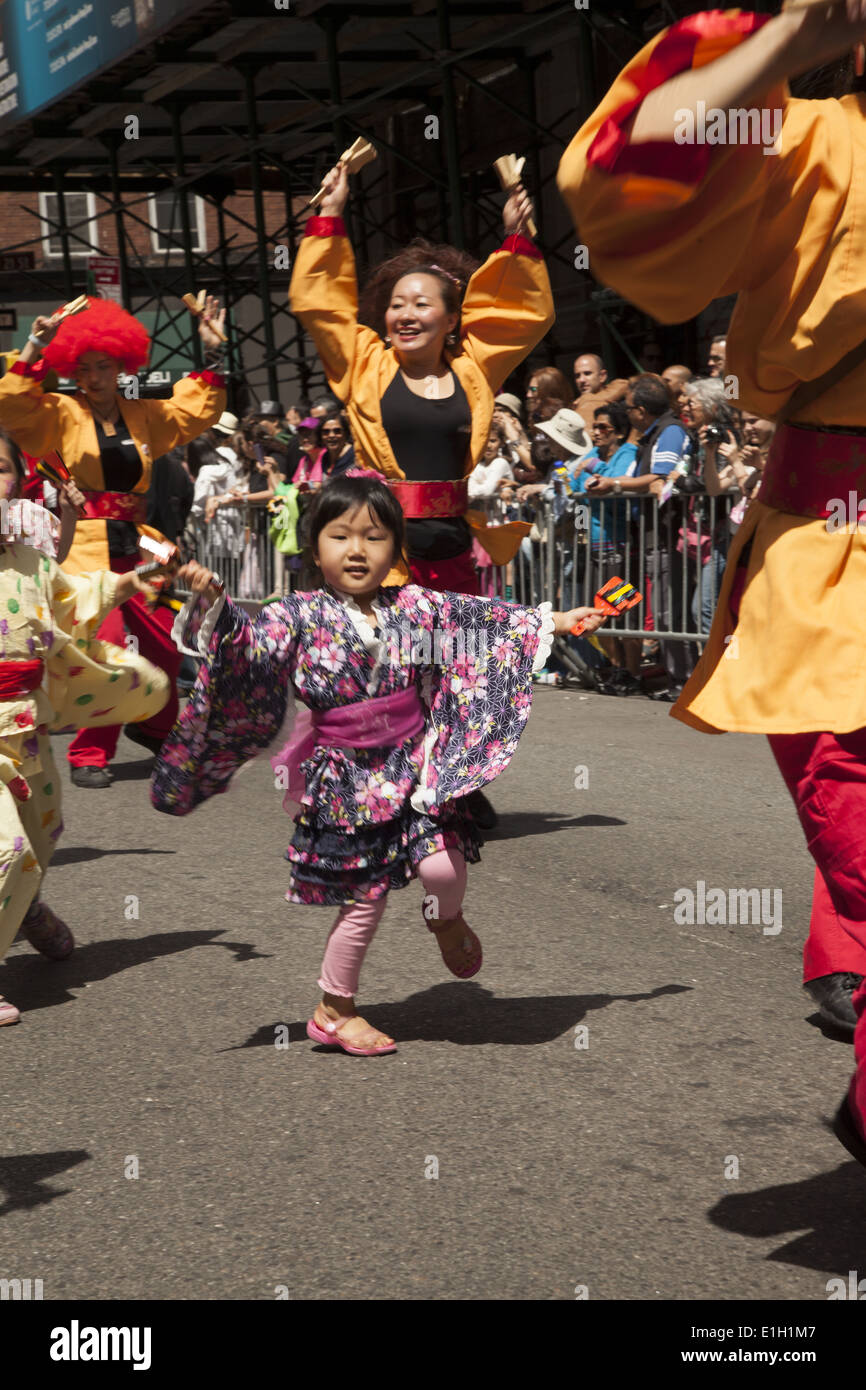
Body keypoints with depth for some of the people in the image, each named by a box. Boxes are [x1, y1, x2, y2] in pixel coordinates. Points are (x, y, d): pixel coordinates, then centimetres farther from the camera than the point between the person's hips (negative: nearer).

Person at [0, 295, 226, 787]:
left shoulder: (143, 415, 14)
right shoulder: (61, 415, 3)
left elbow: (198, 410, 16)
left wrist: (214, 353, 10)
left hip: (134, 547, 5)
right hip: (85, 548, -5)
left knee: (166, 643, 6)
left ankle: (153, 727, 33)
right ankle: (89, 754, -5)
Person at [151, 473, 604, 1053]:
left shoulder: (416, 606, 2)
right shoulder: (301, 615, -6)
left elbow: (482, 618, 10)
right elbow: (248, 641, -18)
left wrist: (553, 621, 13)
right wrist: (213, 603, -36)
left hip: (414, 765, 2)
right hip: (346, 778, -2)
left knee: (443, 864, -16)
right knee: (364, 898, 2)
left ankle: (447, 918, 23)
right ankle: (334, 1010, 22)